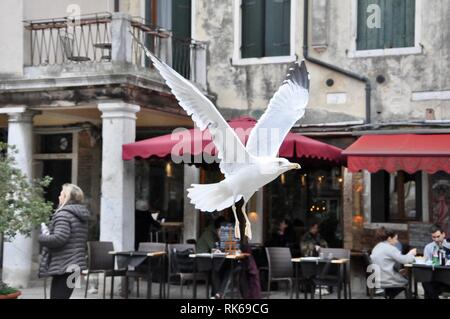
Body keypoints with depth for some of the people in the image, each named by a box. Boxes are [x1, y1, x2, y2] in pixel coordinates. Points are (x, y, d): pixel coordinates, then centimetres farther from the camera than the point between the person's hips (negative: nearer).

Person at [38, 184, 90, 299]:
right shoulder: (81, 215, 16)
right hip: (75, 265, 9)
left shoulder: (63, 214, -13)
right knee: (63, 295, 17)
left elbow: (58, 239, -25)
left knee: (57, 296, -6)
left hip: (63, 267, -9)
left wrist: (42, 237, -6)